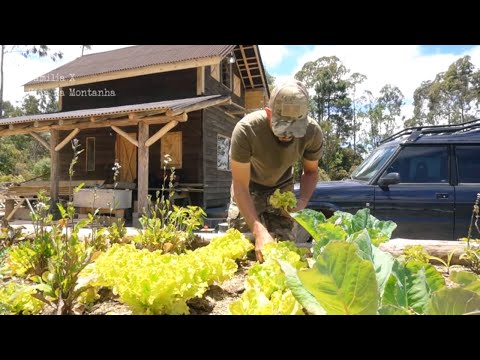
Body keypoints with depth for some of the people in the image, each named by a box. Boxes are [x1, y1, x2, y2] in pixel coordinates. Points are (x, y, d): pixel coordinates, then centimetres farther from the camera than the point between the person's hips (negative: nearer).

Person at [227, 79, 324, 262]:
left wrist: (303, 201, -26)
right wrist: (259, 231, -44)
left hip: (282, 188, 2)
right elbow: (240, 186, -33)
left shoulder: (313, 133, -26)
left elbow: (311, 171, -6)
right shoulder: (246, 130, -37)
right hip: (249, 187, -2)